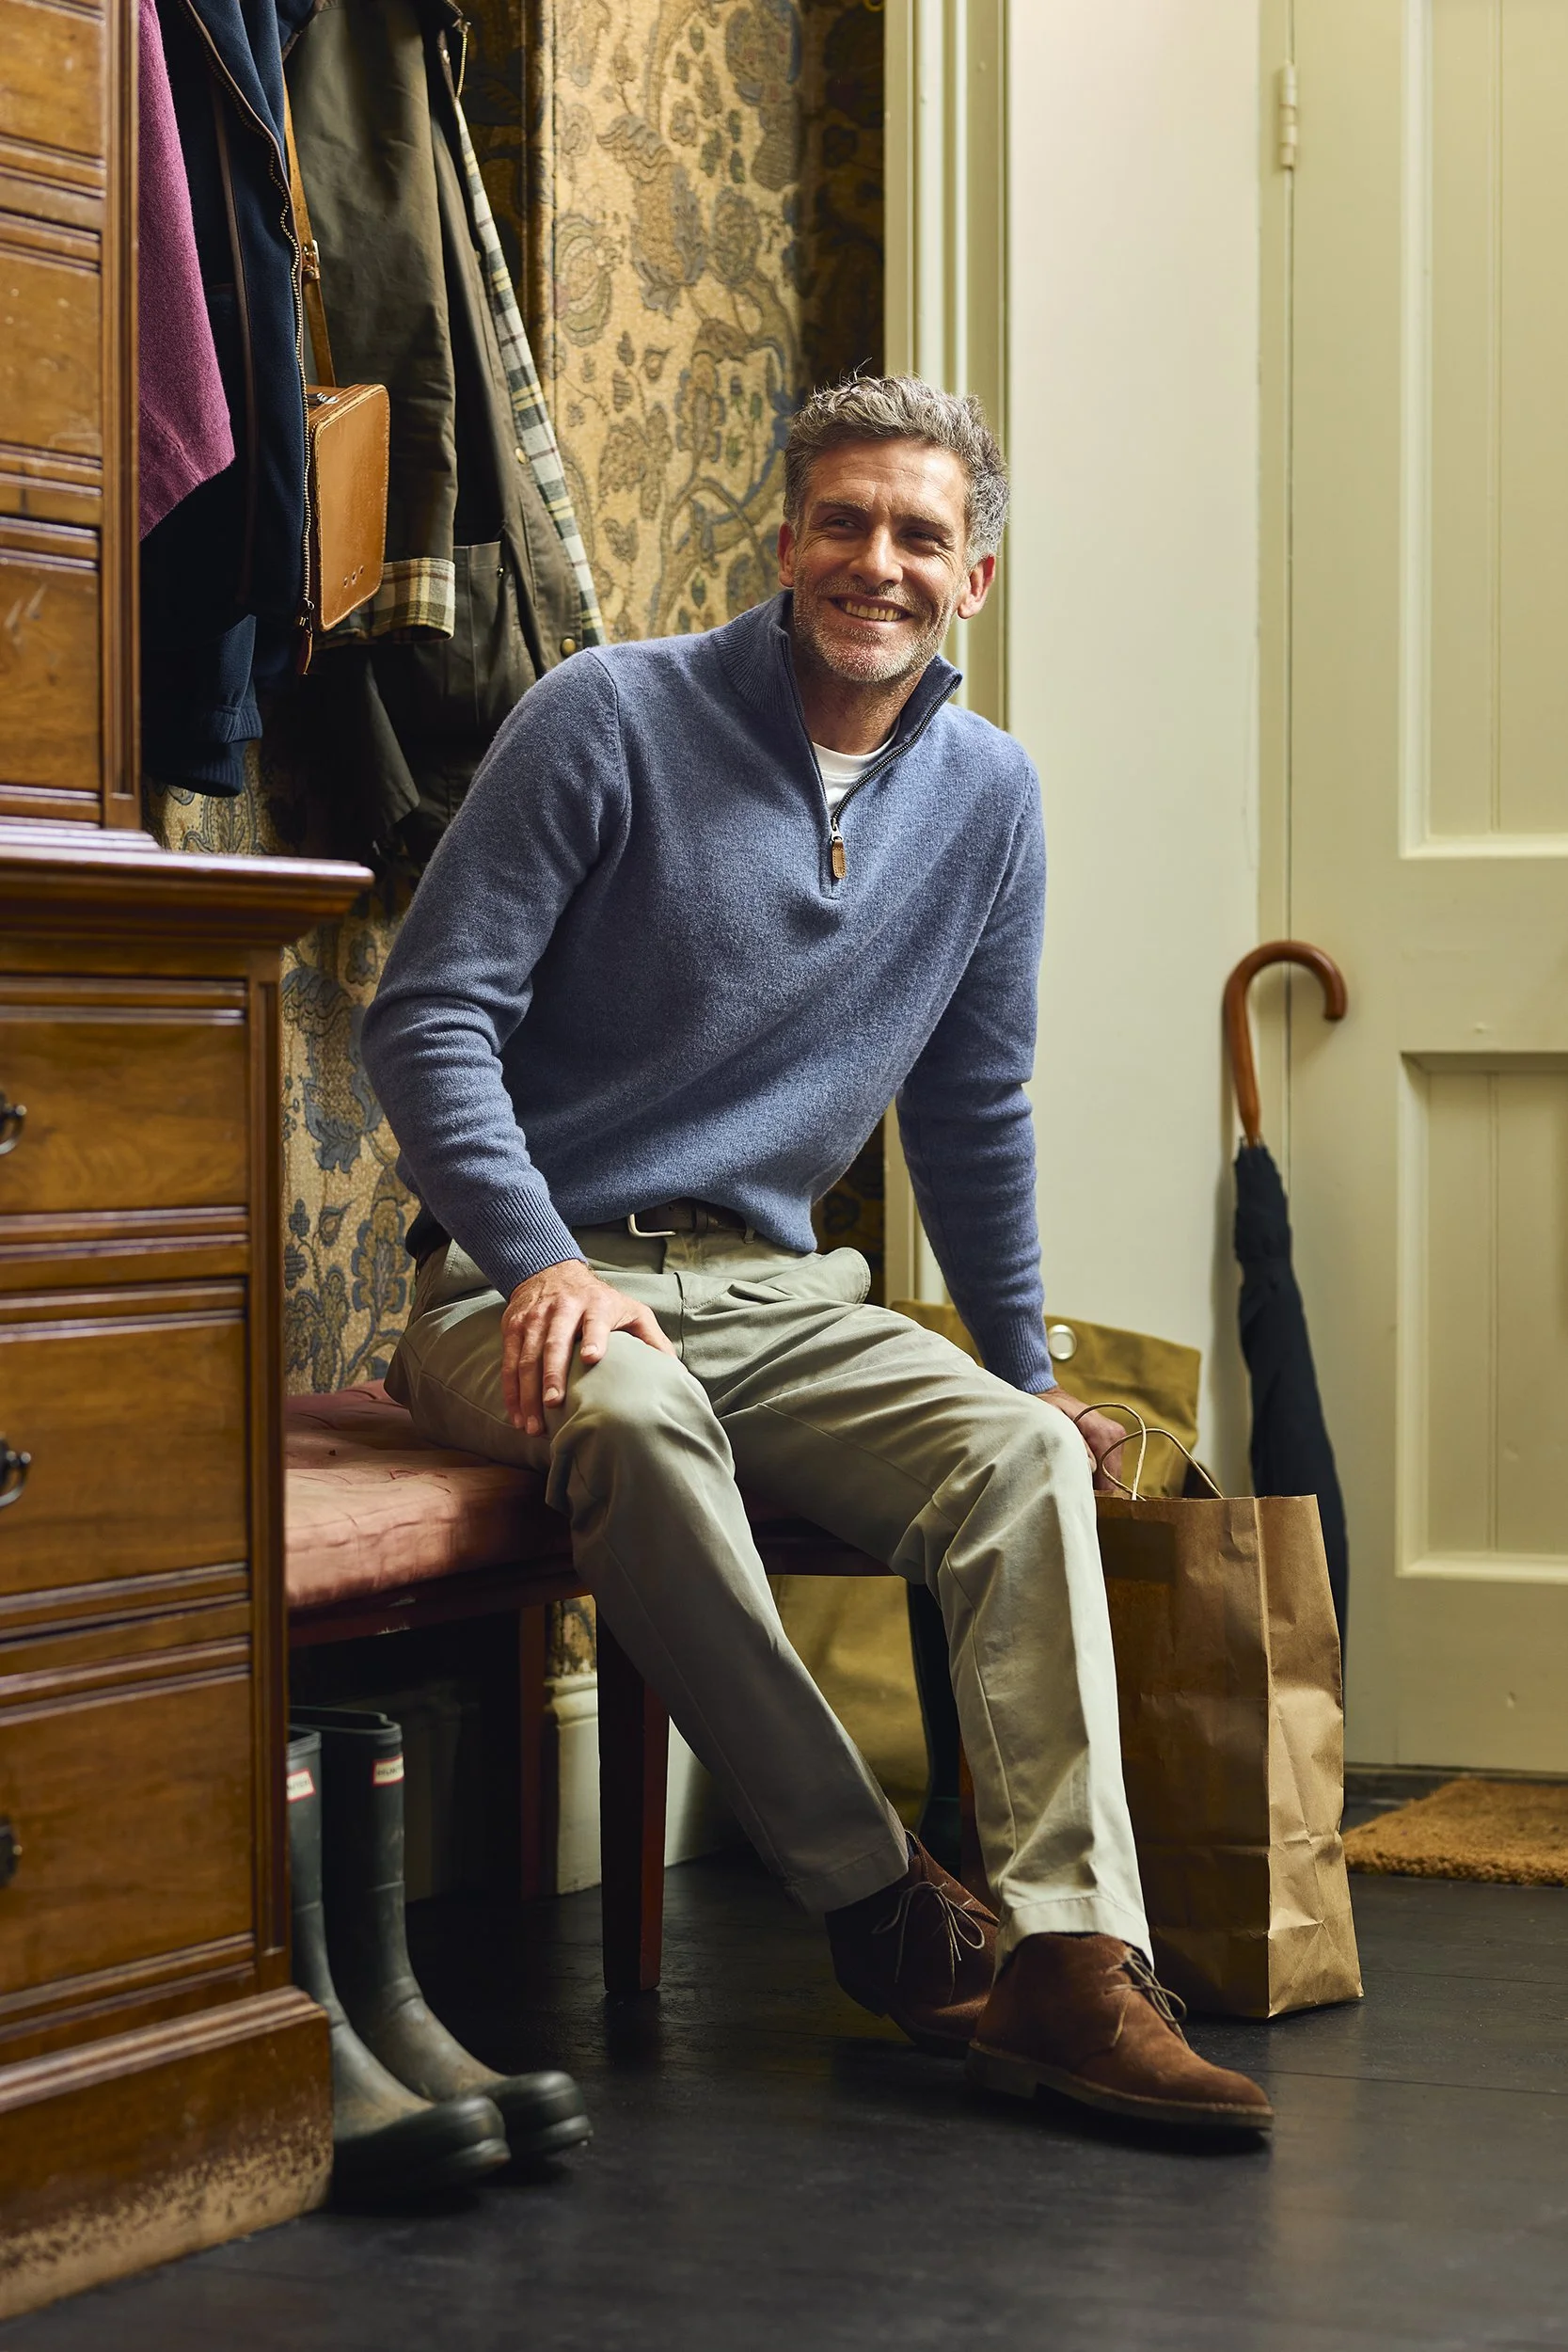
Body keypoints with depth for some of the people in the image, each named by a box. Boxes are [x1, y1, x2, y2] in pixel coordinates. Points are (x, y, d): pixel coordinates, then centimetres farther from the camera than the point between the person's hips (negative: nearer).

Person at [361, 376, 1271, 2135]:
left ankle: (1073, 1957, -33)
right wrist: (542, 1262, -22)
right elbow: (429, 1016, -9)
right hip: (532, 1287, -4)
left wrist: (1025, 1369, 21)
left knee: (1024, 1456, -25)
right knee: (631, 1418, -38)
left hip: (771, 1293, 4)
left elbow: (972, 1116, 21)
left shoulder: (987, 799, 10)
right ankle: (881, 1911, -28)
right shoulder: (612, 717, -5)